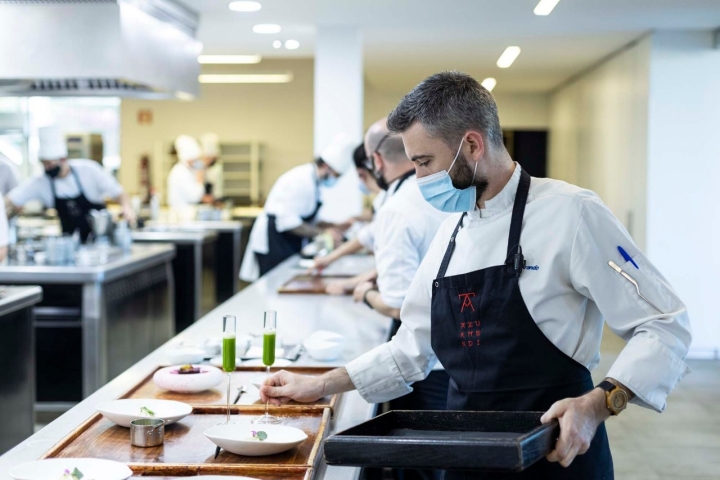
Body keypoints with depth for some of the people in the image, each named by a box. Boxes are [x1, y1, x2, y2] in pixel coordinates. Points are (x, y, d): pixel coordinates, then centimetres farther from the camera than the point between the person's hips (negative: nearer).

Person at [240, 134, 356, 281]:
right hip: (273, 243, -10)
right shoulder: (300, 180, -19)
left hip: (288, 246, 10)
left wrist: (333, 227, 5)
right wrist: (322, 232, -19)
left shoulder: (312, 181, 11)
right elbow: (288, 222, -25)